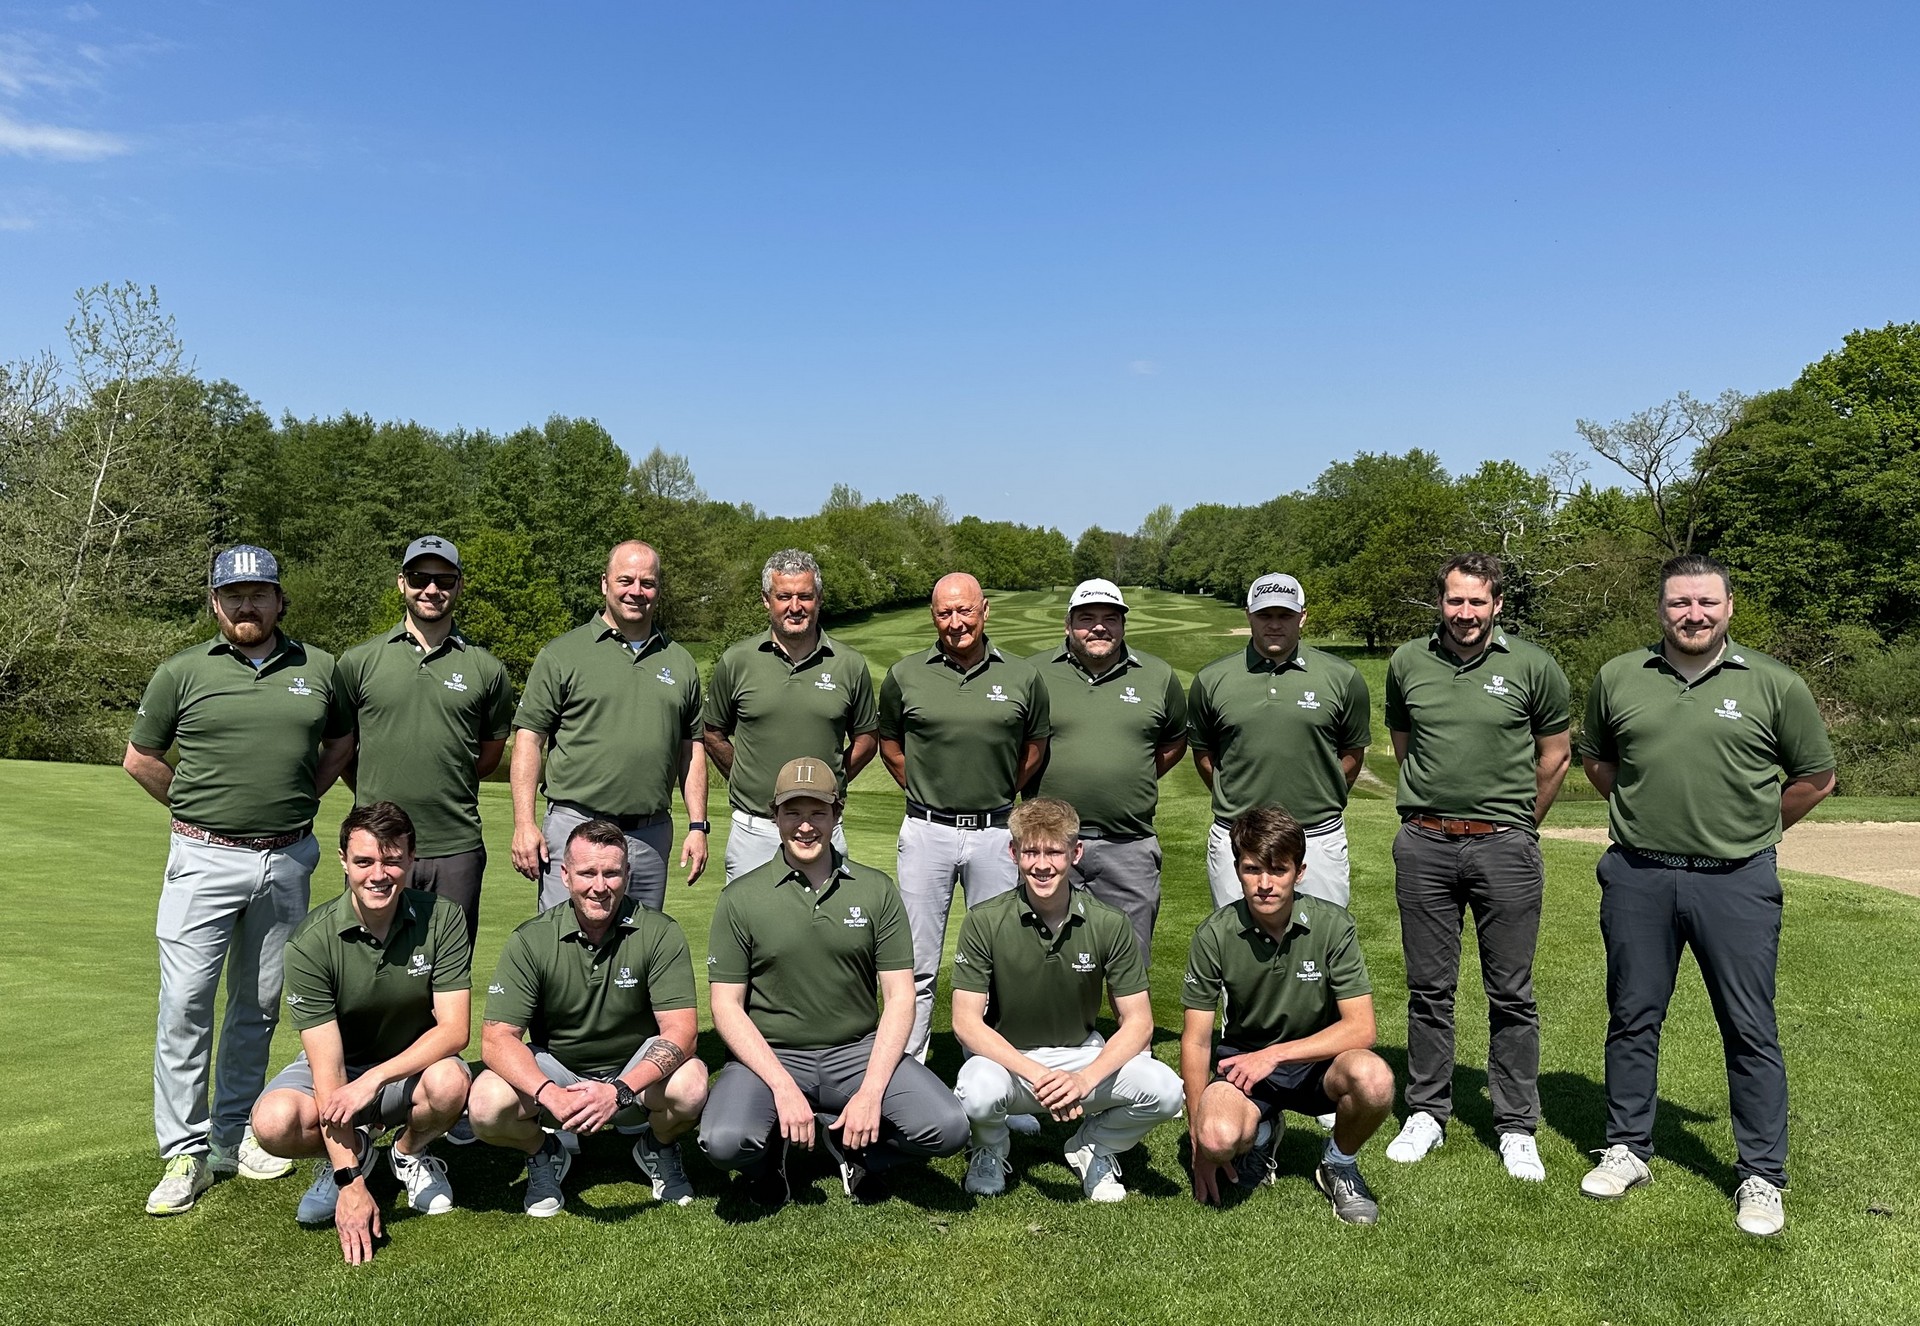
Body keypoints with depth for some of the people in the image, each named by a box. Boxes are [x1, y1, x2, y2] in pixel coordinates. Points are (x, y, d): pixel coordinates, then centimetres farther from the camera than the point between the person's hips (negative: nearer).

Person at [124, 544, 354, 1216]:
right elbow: (140, 757, 11)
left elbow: (340, 741, 20)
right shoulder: (183, 671, 2)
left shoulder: (318, 668, 6)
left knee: (260, 1005, 10)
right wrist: (198, 808, 6)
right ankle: (185, 1150, 5)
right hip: (204, 858, -2)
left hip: (288, 861, 2)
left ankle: (235, 1135, 23)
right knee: (186, 1003, -5)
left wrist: (298, 799, 10)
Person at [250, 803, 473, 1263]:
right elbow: (327, 1068, -24)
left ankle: (410, 1154, 2)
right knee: (274, 1121, -31)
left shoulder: (441, 919, -16)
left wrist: (374, 1079, -32)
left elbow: (455, 1029, -18)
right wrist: (350, 1185, -29)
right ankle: (351, 1153, 5)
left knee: (449, 1082, -33)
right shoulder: (311, 942, -20)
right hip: (337, 1069, 0)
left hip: (413, 1066, 0)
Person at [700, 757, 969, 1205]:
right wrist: (783, 1088, -16)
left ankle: (847, 1139, 10)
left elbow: (899, 997, 0)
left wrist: (871, 1092, -13)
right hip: (769, 1054, -1)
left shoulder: (877, 891, 2)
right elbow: (726, 1006, -4)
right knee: (725, 1142, -30)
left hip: (859, 1051, 2)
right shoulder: (741, 898, -2)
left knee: (949, 1129, -20)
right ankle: (770, 1152, 8)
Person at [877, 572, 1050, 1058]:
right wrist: (926, 791, 10)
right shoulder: (905, 676, 1)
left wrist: (996, 794, 11)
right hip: (926, 832, 0)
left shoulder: (1022, 677, 1)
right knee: (917, 965, 5)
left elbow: (1035, 749, 15)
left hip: (995, 834, 1)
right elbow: (889, 746, 15)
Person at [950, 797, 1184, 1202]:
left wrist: (1085, 1079, -27)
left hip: (1083, 1056, 2)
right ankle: (990, 1151, 4)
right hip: (1006, 1058, -1)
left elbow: (1138, 1023, -9)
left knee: (1164, 1090, -25)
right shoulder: (984, 922, -15)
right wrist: (1035, 1075, -29)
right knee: (976, 1094, -36)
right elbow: (966, 1021, -16)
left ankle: (1093, 1148, 8)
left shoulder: (1110, 925, -11)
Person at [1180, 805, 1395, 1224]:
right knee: (1219, 1137, -32)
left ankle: (1339, 1164, 2)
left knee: (1373, 1079, -34)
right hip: (1242, 1060, 0)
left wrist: (1274, 1054, -22)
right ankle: (1259, 1133, 9)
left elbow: (1360, 1028, -15)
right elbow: (1196, 1040, -8)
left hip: (1316, 1060, 0)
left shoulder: (1332, 925, -13)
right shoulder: (1215, 934, -12)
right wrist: (1199, 1140, -12)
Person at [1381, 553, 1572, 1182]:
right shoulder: (1407, 663, 6)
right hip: (1423, 844, 2)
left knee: (1511, 994, 5)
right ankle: (1426, 1112, 22)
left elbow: (1555, 756, 10)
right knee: (1428, 989, 9)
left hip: (1504, 846, -2)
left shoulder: (1533, 667, -1)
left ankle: (1517, 1128, 17)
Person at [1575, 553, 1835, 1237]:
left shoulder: (1774, 684, -2)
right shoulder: (1617, 678, 4)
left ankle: (1762, 1176, 18)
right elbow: (1595, 758, 20)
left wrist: (1748, 829, 11)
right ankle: (1627, 1149, 27)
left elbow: (1816, 778, 9)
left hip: (1736, 880, -2)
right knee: (1632, 1019, 11)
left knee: (1751, 1031, 4)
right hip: (1637, 877, 2)